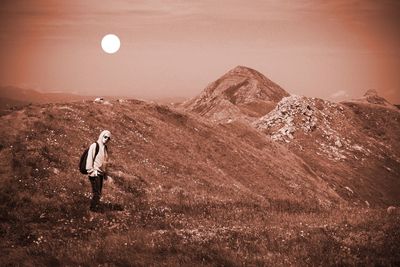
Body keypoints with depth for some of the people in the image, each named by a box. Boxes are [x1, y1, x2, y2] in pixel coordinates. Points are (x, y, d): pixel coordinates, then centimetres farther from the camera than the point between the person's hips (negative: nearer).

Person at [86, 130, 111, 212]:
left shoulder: (105, 148, 16)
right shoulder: (94, 146, -7)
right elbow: (90, 158, -13)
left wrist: (105, 173, 19)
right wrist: (91, 171, -18)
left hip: (101, 173, 8)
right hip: (95, 172, -8)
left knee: (98, 192, 7)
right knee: (96, 192, -12)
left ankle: (94, 207, 11)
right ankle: (94, 207, -9)